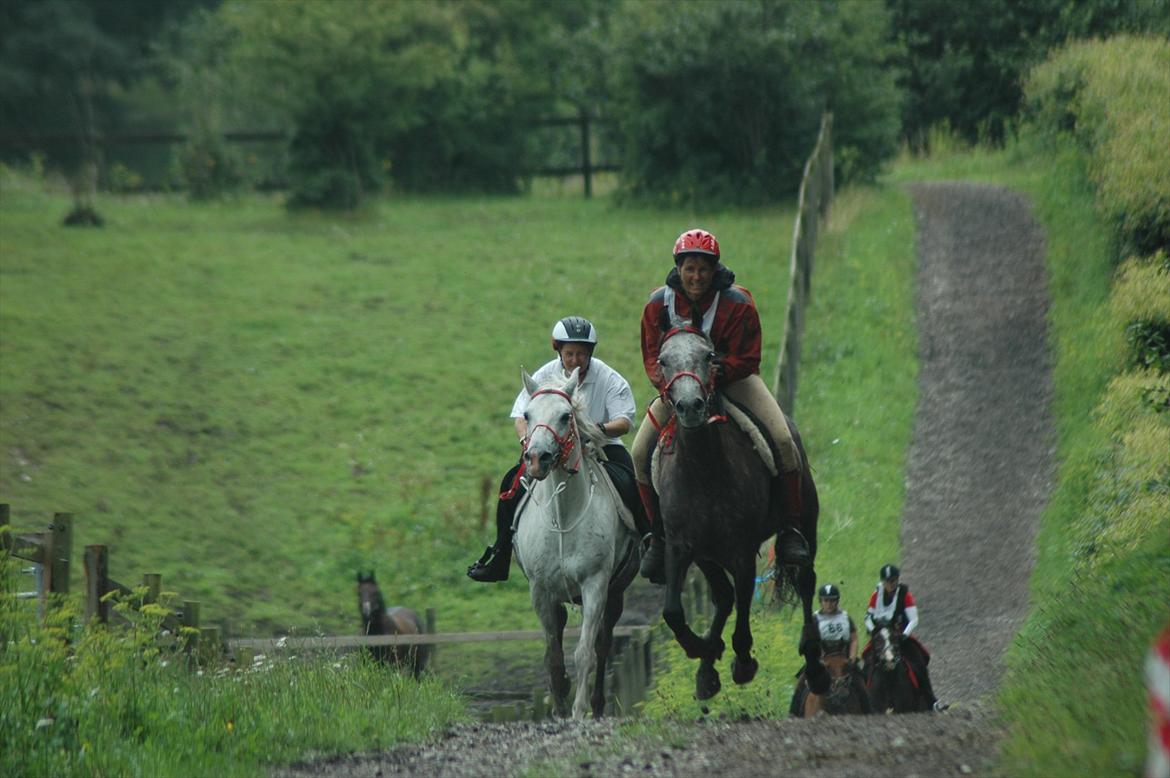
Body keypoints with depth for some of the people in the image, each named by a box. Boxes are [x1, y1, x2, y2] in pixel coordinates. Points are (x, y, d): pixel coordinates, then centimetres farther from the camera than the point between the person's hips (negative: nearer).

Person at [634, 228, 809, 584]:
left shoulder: (737, 304, -19)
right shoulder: (659, 304, -12)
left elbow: (746, 360, -19)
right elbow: (651, 357, -9)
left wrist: (713, 374, -37)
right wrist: (667, 386, -30)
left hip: (733, 380, -2)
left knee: (782, 439, -21)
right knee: (641, 451, -13)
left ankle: (791, 528, -10)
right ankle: (658, 535, 4)